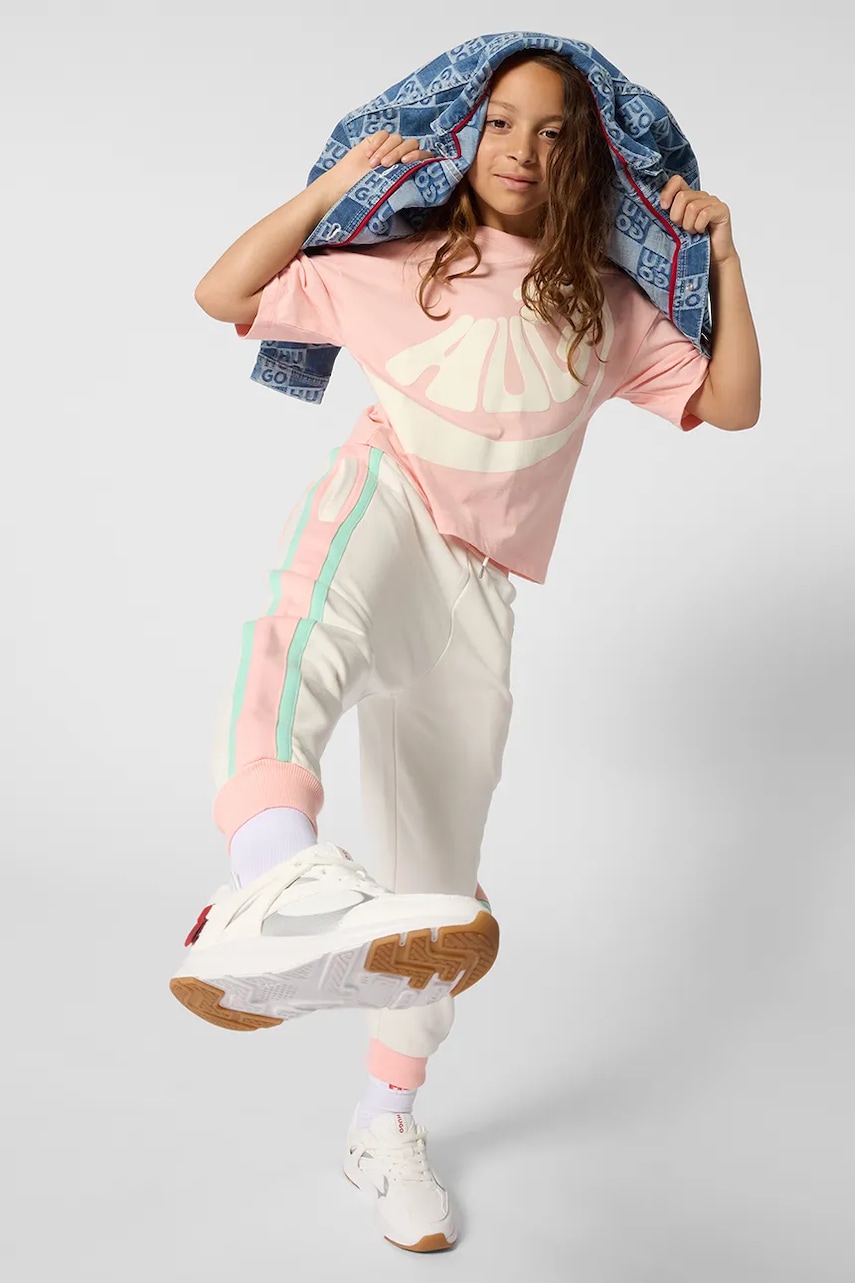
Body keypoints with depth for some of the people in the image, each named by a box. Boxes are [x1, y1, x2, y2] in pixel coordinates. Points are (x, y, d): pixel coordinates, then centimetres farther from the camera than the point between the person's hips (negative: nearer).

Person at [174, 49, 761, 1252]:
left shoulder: (607, 306, 17)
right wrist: (334, 184, 1)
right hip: (380, 505, -3)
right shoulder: (395, 269, 11)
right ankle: (277, 881, -72)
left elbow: (731, 404, 13)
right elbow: (222, 296, 9)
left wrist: (723, 260, 5)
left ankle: (386, 1122, 23)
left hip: (473, 593, 3)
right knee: (319, 618, -43)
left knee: (438, 879, 3)